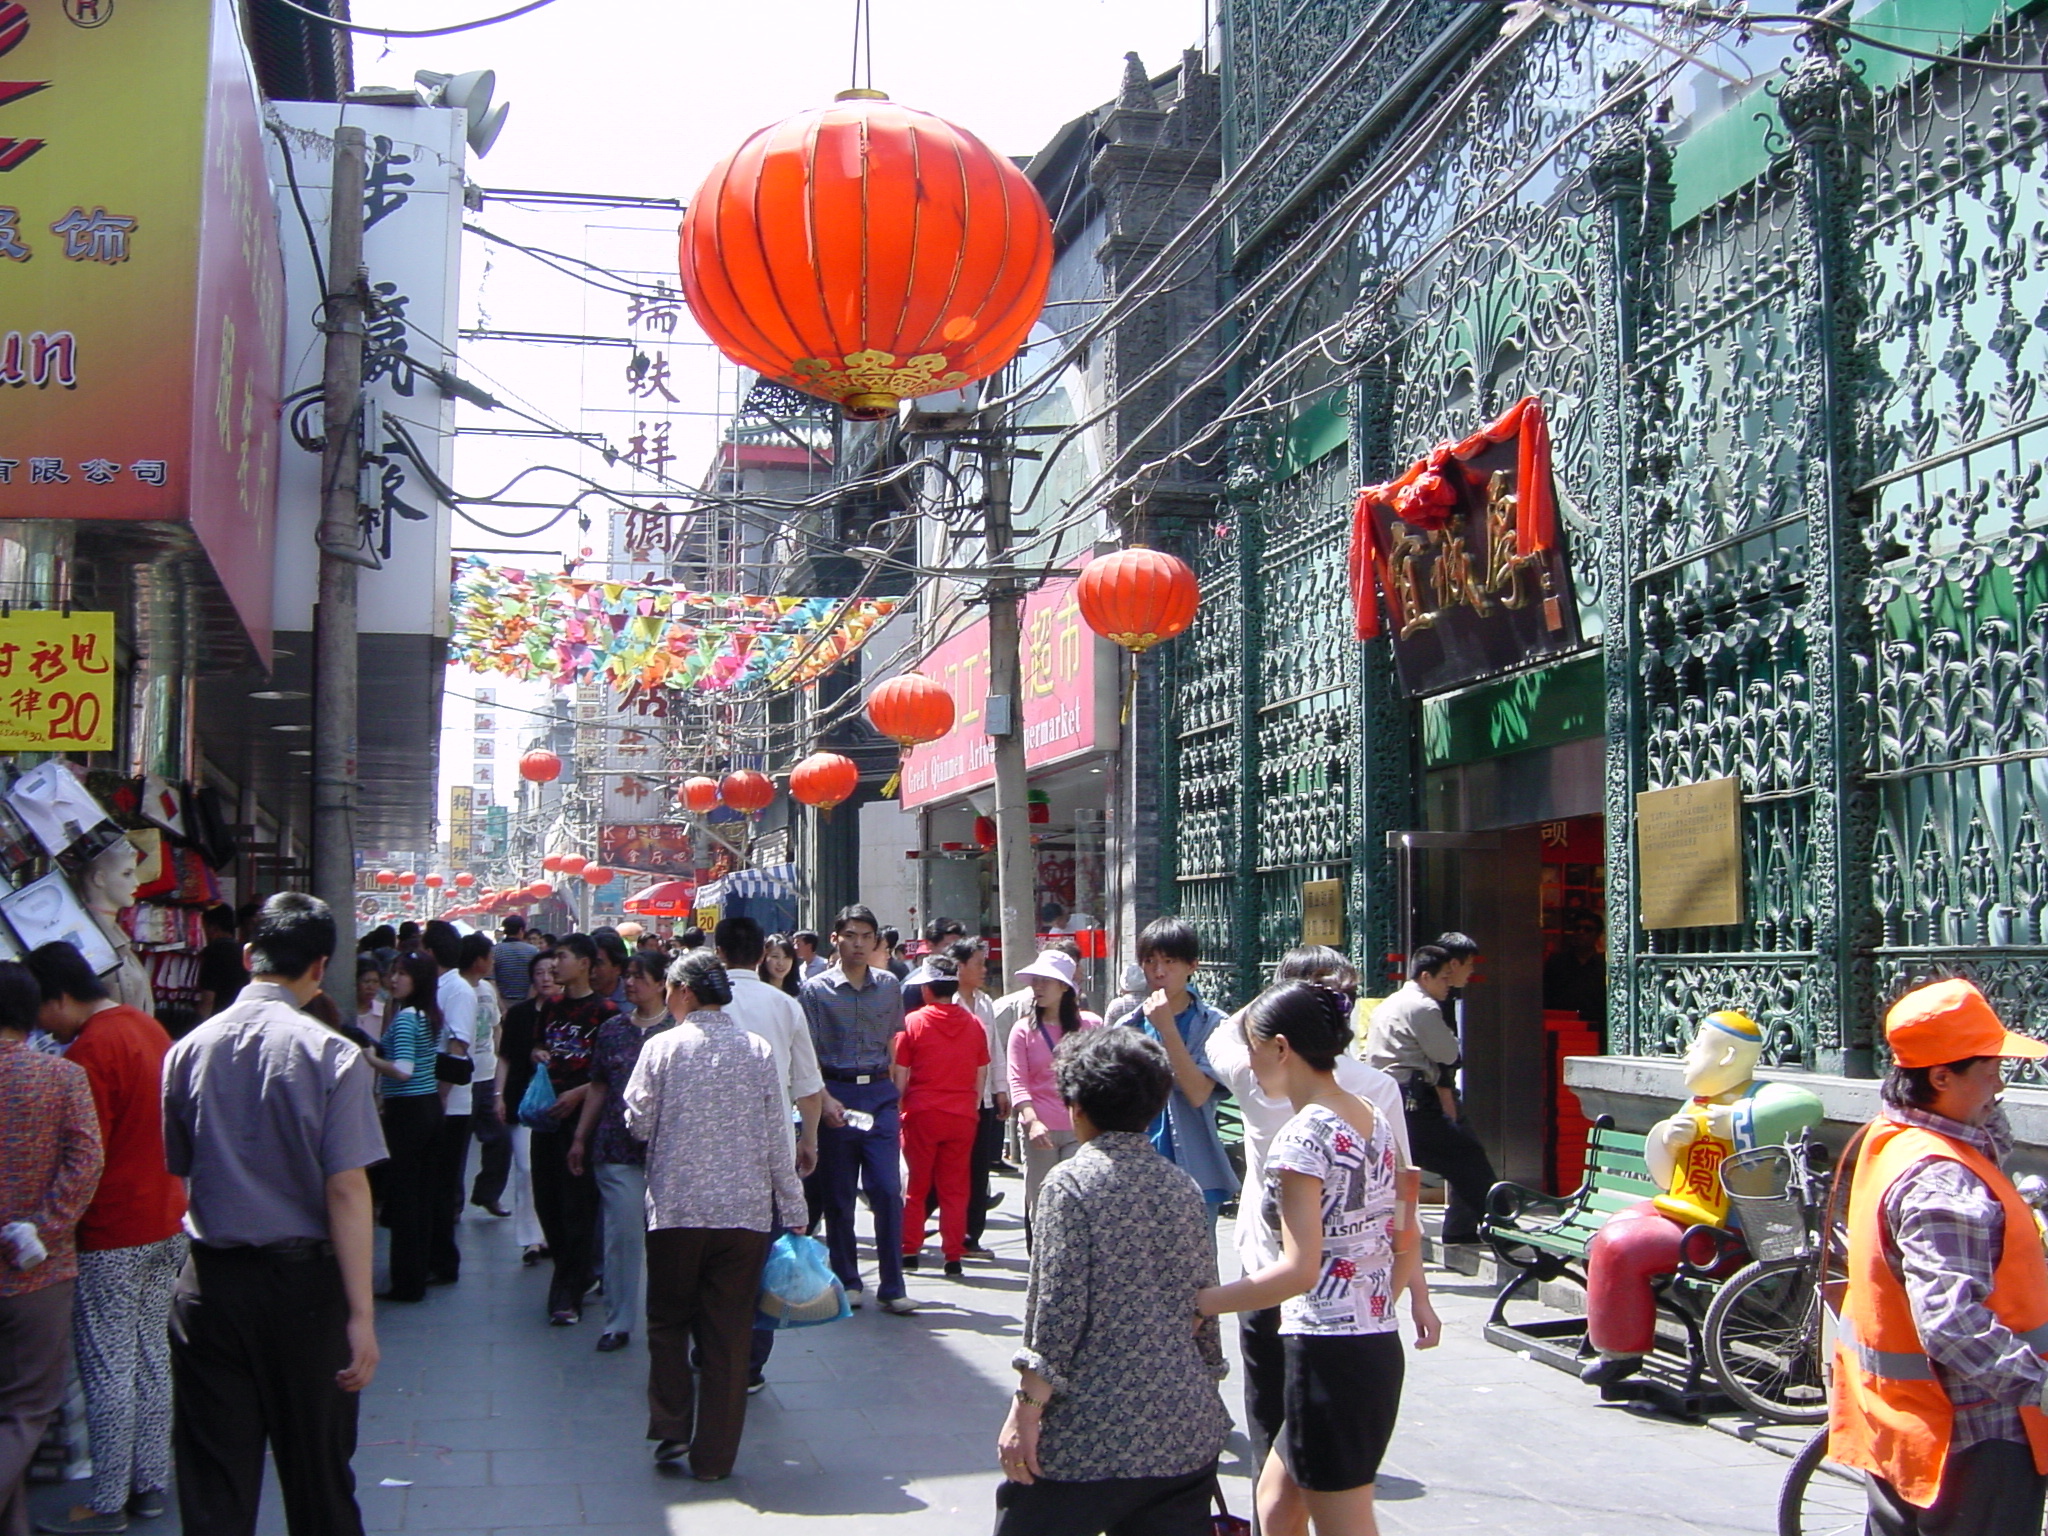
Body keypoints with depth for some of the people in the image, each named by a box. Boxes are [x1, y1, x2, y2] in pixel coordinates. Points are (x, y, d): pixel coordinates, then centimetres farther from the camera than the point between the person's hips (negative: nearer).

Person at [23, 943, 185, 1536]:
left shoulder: (89, 1050, -17)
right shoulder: (148, 1027, 9)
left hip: (112, 1235, -8)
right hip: (167, 1222, 9)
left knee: (108, 1370, 0)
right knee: (152, 1357, 14)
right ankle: (151, 1484, 21)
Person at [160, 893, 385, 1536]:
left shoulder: (189, 1049, -1)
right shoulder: (330, 1053, -12)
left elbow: (177, 1171, 7)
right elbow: (346, 1188, -15)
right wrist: (361, 1314, -15)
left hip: (209, 1281, 3)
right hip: (302, 1278, -2)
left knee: (214, 1483, 9)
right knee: (318, 1475, 12)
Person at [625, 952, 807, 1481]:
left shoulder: (663, 1047, -5)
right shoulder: (758, 1050, 1)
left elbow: (638, 1123, 0)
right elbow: (777, 1138, 1)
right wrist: (792, 1208, 7)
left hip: (676, 1207, -1)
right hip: (746, 1210, 1)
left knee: (668, 1321, 16)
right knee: (729, 1332, 7)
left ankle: (671, 1430, 7)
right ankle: (714, 1457, 10)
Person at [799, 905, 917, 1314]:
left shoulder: (888, 986, 8)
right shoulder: (816, 989, 0)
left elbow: (897, 1042, 14)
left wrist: (894, 1092, 8)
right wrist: (825, 1099, -15)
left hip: (879, 1093, 2)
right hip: (834, 1091, -1)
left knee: (888, 1189, -6)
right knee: (839, 1194, 5)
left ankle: (892, 1287, 0)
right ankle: (846, 1281, 17)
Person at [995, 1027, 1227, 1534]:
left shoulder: (1072, 1182, -8)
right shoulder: (1184, 1187, 8)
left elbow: (1056, 1311, -14)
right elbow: (1204, 1308, 13)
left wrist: (1026, 1410, -11)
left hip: (1090, 1435, -6)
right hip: (1186, 1434, 6)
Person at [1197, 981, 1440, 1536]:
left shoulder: (1302, 1137, -17)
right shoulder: (1377, 1122, 9)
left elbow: (1299, 1271, -23)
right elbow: (1407, 1239, 15)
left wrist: (1200, 1303, -18)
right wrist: (1413, 1298, 31)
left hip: (1326, 1349, -9)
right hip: (1381, 1347, 9)